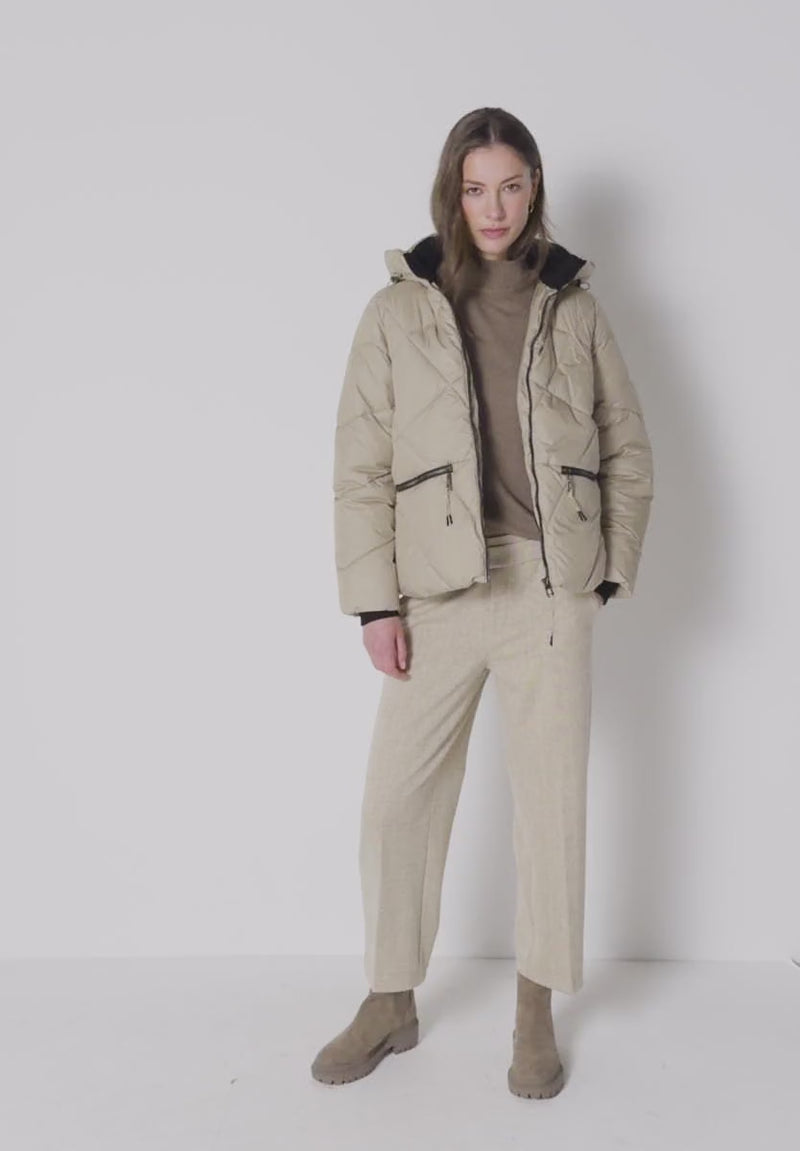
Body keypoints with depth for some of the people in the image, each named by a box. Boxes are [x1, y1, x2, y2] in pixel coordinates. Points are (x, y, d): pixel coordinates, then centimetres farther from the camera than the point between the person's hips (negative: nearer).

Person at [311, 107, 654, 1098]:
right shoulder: (397, 310, 3)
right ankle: (390, 1004, 25)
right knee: (396, 799, 4)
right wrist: (375, 602, -6)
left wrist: (612, 570, 3)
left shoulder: (573, 308, 7)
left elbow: (628, 450, 11)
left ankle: (536, 1013, 26)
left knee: (551, 796, 7)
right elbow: (360, 468, -1)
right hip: (439, 594, 0)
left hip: (550, 589, 1)